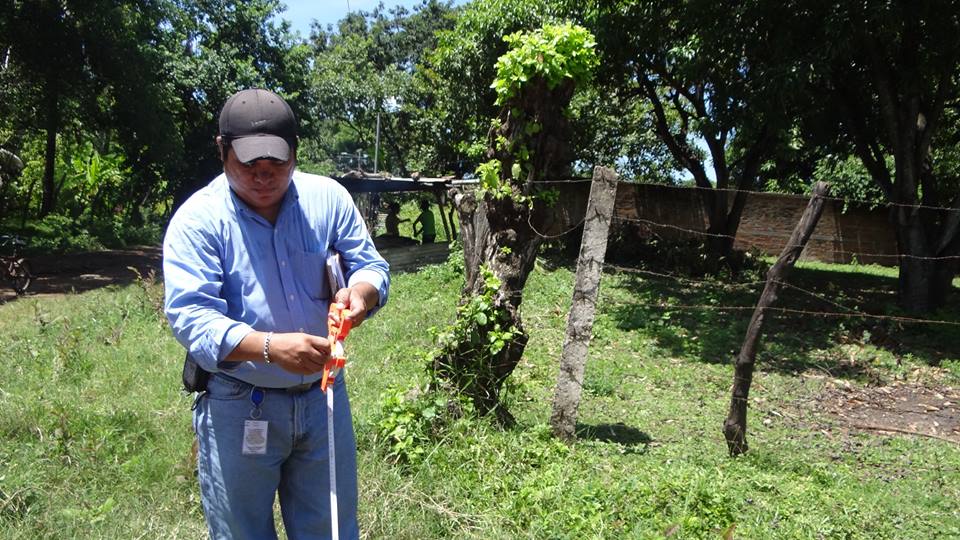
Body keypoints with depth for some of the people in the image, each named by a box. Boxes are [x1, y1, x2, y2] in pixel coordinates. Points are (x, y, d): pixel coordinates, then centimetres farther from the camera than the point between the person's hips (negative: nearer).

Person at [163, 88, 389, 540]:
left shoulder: (328, 198, -4)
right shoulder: (198, 220, -14)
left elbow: (372, 265, 2)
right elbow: (190, 317, -21)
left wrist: (360, 292, -24)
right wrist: (269, 347, -38)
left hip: (323, 396, 3)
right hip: (238, 406, -3)